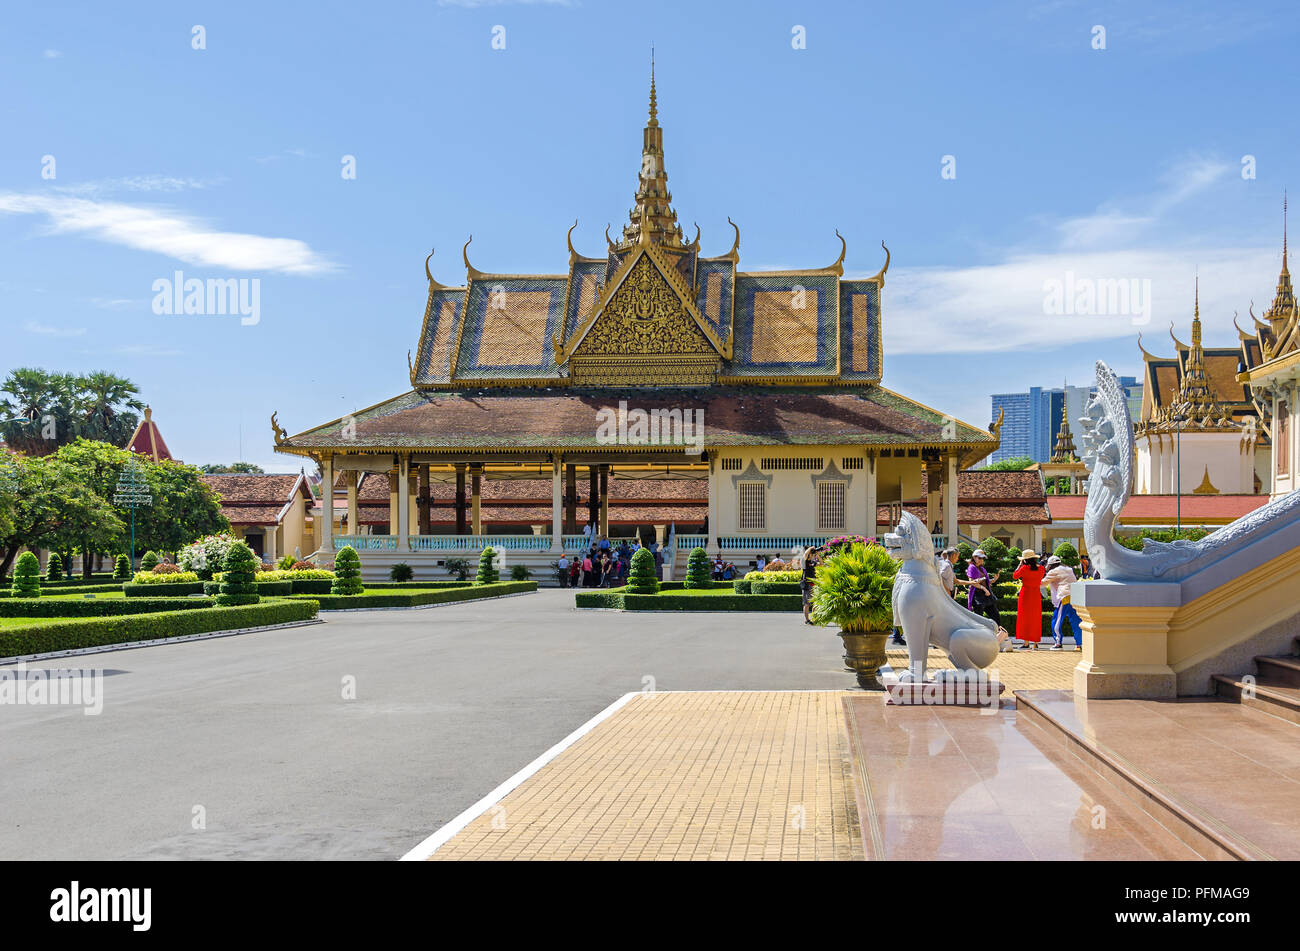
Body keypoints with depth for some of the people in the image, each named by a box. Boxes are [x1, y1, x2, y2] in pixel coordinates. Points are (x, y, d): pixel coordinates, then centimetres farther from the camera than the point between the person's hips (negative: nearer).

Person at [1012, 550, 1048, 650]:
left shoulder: (1025, 568, -13)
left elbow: (1014, 576, -1)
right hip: (1036, 594, 4)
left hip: (1026, 593, -4)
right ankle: (1035, 644, 10)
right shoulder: (1041, 568, 1)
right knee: (1036, 619, 10)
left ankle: (1026, 643, -4)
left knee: (1025, 618, 0)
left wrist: (1020, 565, 4)